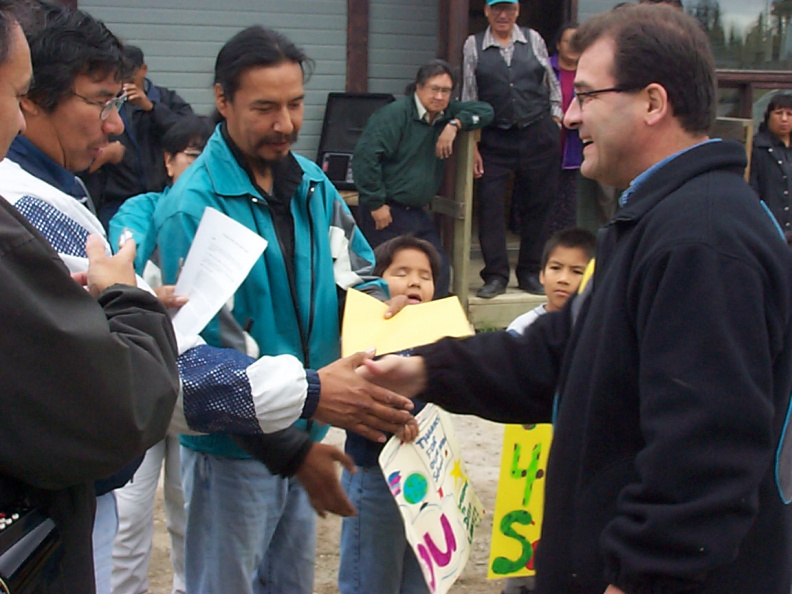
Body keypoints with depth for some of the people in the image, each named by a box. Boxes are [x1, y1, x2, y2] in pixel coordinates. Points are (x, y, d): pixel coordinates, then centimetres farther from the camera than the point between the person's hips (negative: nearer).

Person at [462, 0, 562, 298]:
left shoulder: (533, 39, 6)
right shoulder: (474, 45, 3)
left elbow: (552, 85, 12)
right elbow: (468, 97, 3)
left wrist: (555, 121, 5)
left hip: (538, 136, 1)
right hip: (495, 139, -1)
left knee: (536, 204, 6)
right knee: (490, 203, -6)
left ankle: (529, 272, 17)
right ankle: (495, 276, 2)